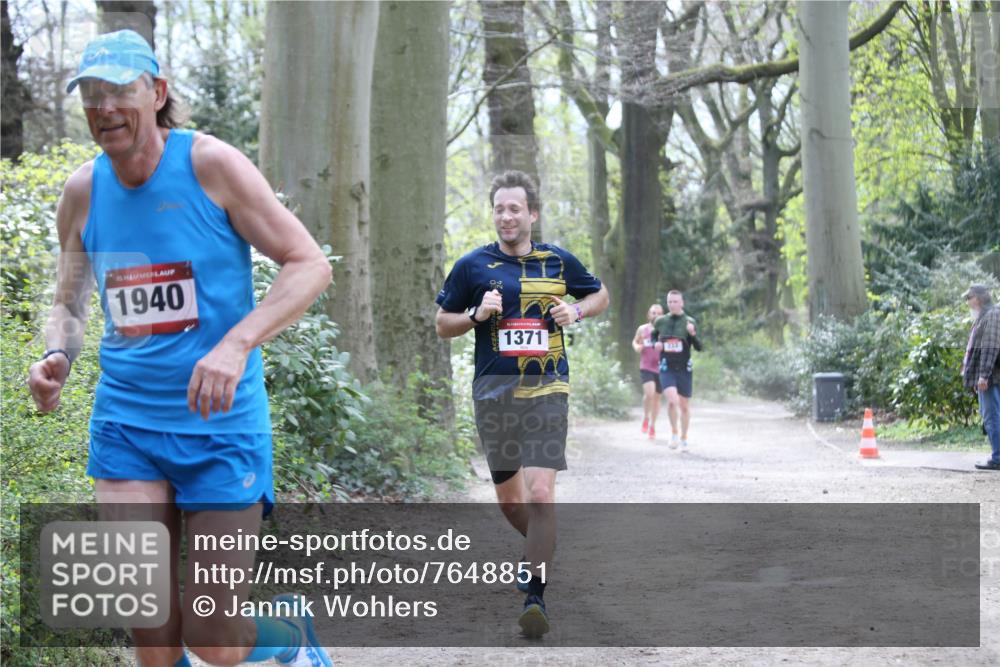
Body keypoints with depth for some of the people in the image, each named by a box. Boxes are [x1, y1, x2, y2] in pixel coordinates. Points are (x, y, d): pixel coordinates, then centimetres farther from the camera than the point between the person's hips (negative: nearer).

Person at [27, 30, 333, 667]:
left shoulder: (212, 164, -9)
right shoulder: (83, 191, 4)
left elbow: (311, 264, -10)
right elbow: (70, 307, 17)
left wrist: (237, 344, -25)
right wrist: (57, 358, -7)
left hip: (222, 424, -3)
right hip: (126, 420, 3)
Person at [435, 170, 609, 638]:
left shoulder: (558, 261, 7)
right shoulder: (472, 266, 4)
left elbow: (600, 295, 23)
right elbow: (443, 324, 11)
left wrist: (577, 310, 1)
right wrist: (477, 315, -9)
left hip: (547, 389, -1)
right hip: (494, 391, 1)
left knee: (541, 492, -16)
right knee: (509, 499, 10)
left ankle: (536, 594, -12)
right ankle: (543, 548, 42)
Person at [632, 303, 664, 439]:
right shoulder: (642, 329, 4)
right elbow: (635, 341, 20)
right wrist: (637, 347, -2)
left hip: (661, 368, 1)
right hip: (646, 368, -1)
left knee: (657, 397, 11)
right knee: (649, 393, -23)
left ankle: (652, 425, 30)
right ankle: (645, 418, 2)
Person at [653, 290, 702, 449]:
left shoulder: (689, 322, -5)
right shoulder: (660, 322, 2)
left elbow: (699, 347, -9)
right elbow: (654, 337, 21)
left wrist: (693, 334, -28)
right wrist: (656, 344, -2)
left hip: (684, 369, 0)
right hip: (666, 369, 0)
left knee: (684, 405, 10)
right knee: (672, 400, -21)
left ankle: (684, 438, 28)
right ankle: (673, 432, 1)